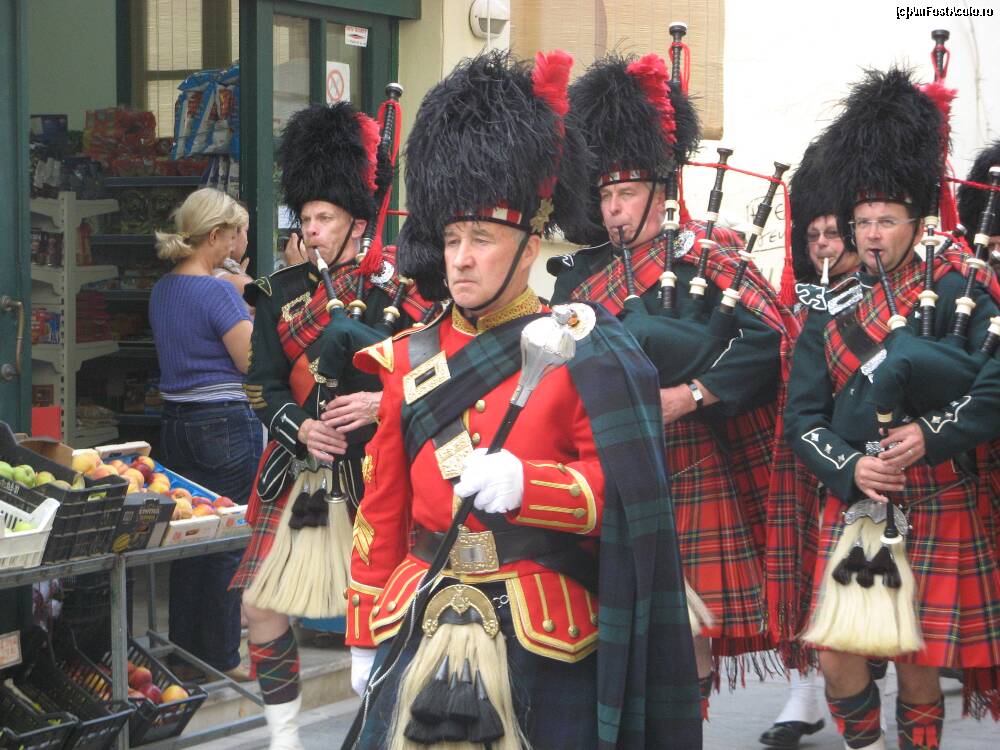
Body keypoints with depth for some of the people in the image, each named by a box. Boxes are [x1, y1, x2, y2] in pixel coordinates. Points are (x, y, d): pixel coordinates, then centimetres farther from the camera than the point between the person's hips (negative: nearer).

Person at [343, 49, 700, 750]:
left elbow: (627, 496, -9)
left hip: (544, 648, -3)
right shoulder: (412, 358, 7)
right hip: (421, 638, 4)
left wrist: (525, 484, -26)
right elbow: (382, 508, 11)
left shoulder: (581, 352, -5)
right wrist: (365, 635, 10)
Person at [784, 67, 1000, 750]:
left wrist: (930, 435, -23)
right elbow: (802, 416, 2)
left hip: (939, 507, -2)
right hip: (854, 504, 3)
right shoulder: (831, 310, 6)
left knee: (918, 659, 4)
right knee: (836, 652, -2)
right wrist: (850, 468, -15)